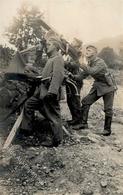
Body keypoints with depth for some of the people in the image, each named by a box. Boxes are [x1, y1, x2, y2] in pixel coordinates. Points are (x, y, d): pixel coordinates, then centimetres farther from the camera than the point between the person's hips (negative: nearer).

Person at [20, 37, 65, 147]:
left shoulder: (58, 59, -12)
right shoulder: (51, 59, 20)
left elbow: (58, 76, -23)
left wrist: (51, 91, -31)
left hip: (50, 91, -11)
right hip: (43, 90, 11)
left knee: (53, 116, -3)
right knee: (29, 105, 17)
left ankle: (56, 141, 7)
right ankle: (26, 129, 26)